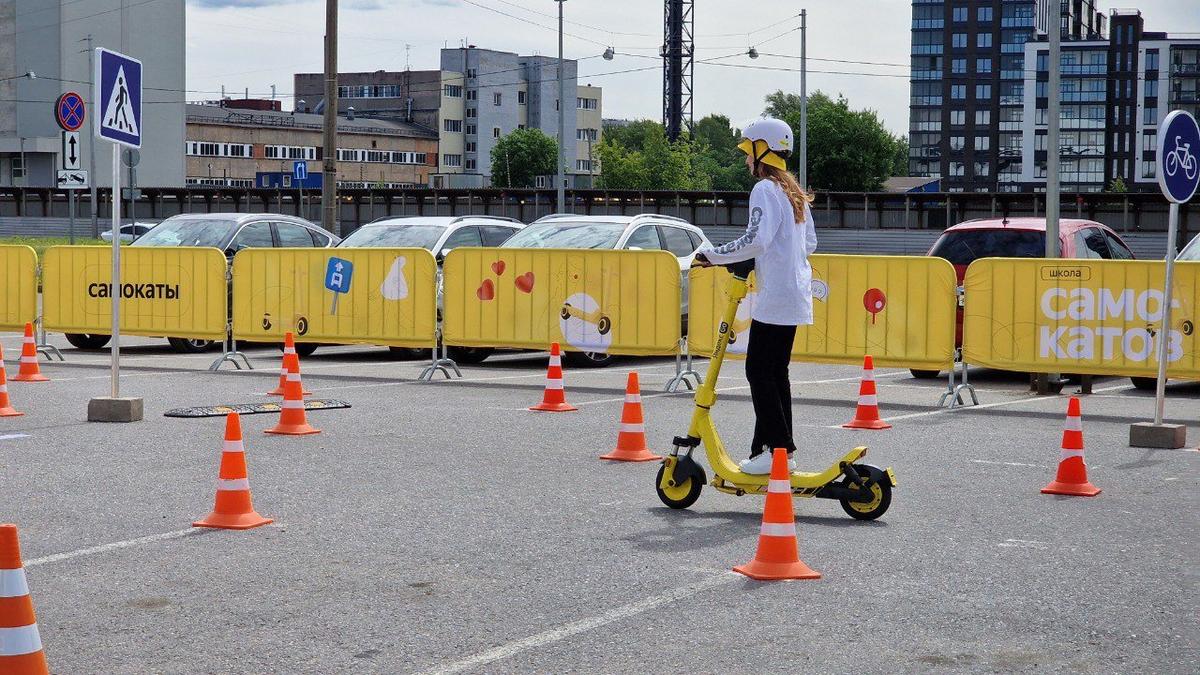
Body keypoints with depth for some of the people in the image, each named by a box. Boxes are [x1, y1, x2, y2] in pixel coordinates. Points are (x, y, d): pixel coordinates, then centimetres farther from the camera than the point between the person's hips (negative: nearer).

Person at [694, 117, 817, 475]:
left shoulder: (765, 190, -12)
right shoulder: (795, 192, 17)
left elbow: (757, 239, -24)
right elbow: (810, 243, 21)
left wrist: (712, 255, -17)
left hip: (774, 297, -10)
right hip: (795, 296, 10)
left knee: (759, 371, -7)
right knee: (776, 372, 12)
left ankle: (777, 449, -8)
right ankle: (773, 446, 14)